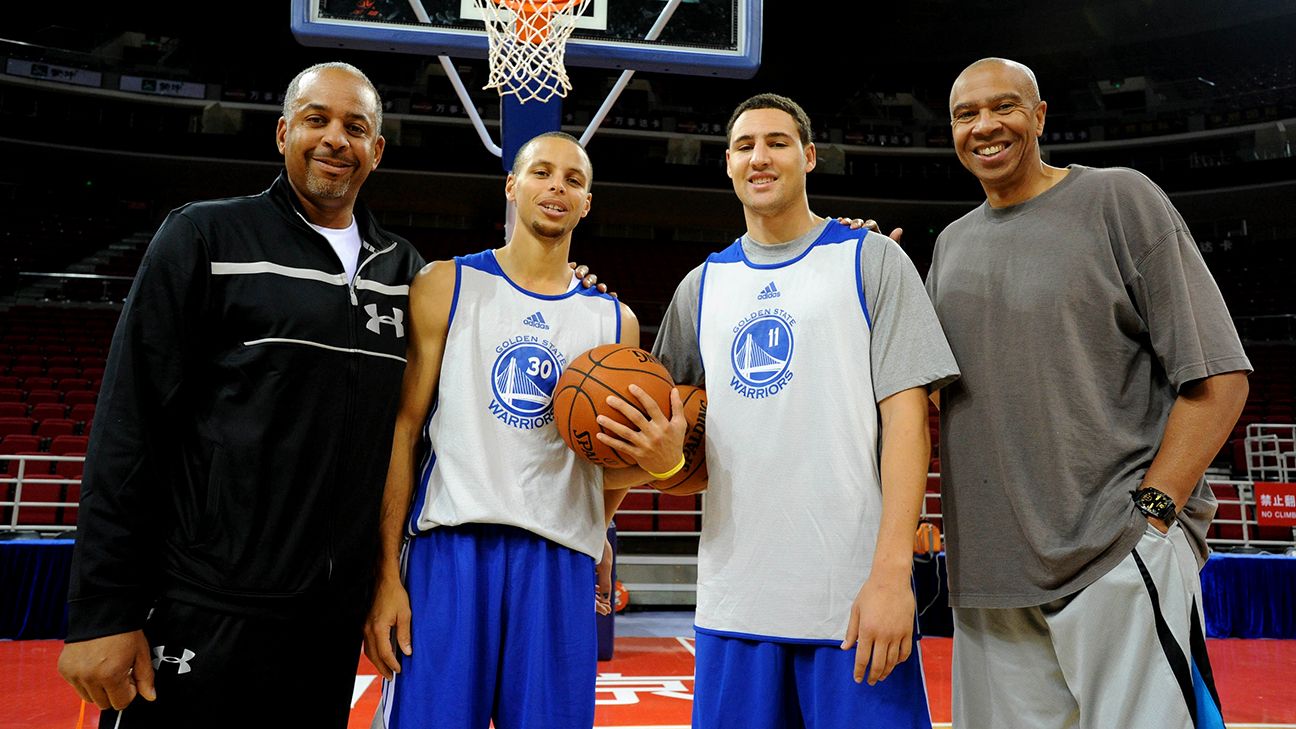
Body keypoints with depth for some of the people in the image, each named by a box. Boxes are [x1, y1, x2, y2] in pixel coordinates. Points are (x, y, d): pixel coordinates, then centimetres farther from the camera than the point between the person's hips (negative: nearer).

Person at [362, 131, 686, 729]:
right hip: (450, 545, -2)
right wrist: (386, 573, -7)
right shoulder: (446, 287, 5)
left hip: (562, 560, 3)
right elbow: (403, 428, 0)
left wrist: (660, 460, -8)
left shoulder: (613, 320, 12)